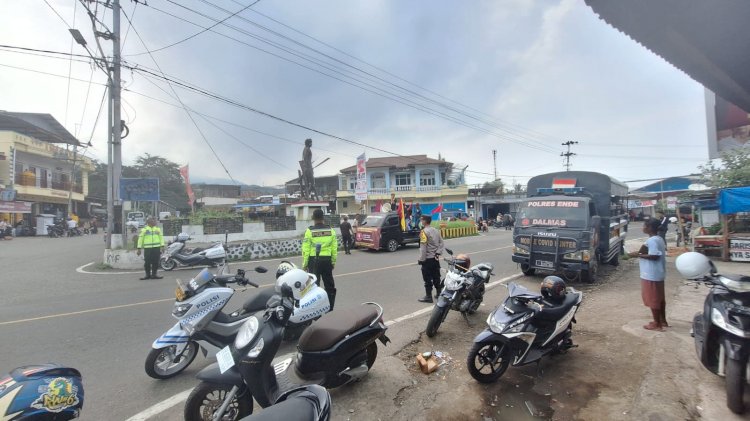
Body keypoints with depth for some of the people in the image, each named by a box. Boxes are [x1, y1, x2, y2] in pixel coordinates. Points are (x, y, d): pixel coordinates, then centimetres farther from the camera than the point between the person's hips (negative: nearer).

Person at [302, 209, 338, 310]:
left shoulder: (309, 231, -8)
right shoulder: (330, 230, 0)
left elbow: (306, 249, -8)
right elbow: (334, 248, 2)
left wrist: (304, 264, 0)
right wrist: (333, 261, 11)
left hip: (314, 260, -3)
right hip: (327, 260, 3)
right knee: (329, 285, 15)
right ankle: (330, 308, 23)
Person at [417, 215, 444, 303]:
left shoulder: (424, 231, -15)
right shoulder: (436, 231, 9)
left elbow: (423, 247, -18)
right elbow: (441, 243, 6)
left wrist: (421, 259, -13)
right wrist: (438, 253, 0)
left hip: (427, 259, -7)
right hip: (435, 258, 7)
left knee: (427, 278, -1)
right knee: (436, 277, 16)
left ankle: (428, 296, 4)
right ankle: (438, 293, 23)